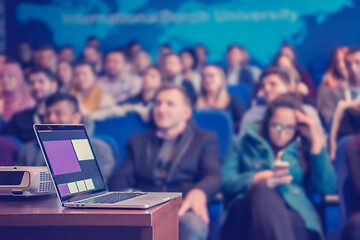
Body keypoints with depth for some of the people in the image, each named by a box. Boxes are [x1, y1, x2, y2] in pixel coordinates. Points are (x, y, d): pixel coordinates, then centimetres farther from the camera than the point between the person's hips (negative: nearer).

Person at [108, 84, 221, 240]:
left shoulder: (205, 139, 22)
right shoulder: (138, 141, 30)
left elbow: (214, 176, 4)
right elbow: (120, 179, 17)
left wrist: (198, 192, -21)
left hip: (182, 210, -1)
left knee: (192, 225, -39)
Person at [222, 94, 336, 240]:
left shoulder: (304, 149, 28)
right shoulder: (246, 144, 26)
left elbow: (327, 187, 11)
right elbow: (224, 181, 11)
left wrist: (316, 141, 12)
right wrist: (256, 180, -8)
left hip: (294, 211, 1)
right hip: (249, 212, -1)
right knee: (263, 192, -39)